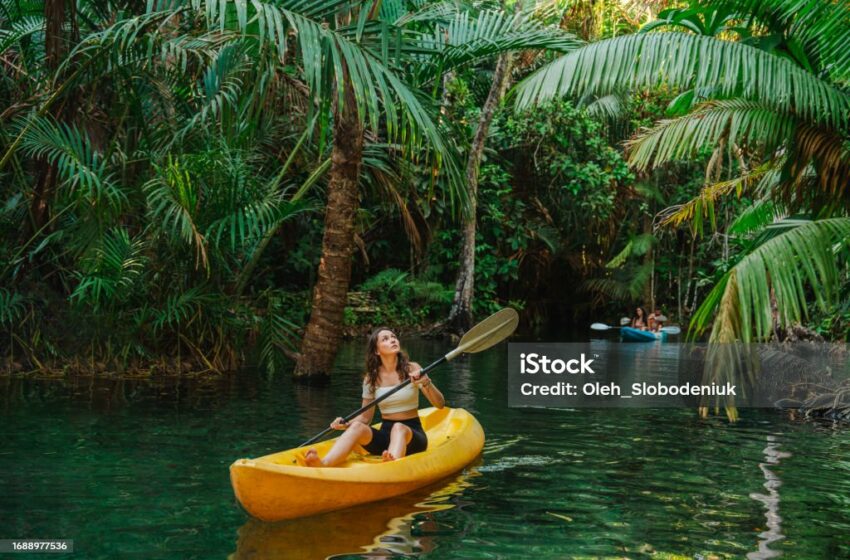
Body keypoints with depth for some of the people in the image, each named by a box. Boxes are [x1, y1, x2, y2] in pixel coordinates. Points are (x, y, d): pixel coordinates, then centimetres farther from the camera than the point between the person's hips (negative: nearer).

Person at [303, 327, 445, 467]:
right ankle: (324, 464, -54)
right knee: (357, 426, -28)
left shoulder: (411, 369, 0)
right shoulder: (371, 378, 5)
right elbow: (365, 417, 9)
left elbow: (440, 404, -6)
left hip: (412, 435, -2)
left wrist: (426, 383, -25)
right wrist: (345, 424, -11)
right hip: (385, 435, 2)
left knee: (398, 429, -36)